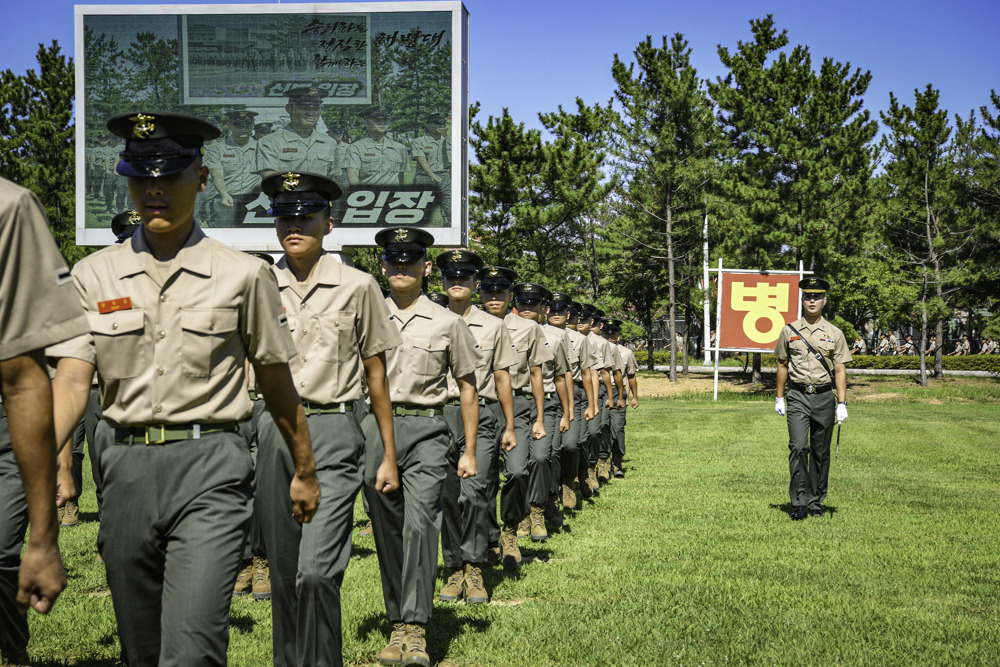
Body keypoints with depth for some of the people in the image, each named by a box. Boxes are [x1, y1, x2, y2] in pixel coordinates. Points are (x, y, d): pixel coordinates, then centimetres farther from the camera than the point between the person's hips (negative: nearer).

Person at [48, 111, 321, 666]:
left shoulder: (242, 275, 2)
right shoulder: (94, 276, 7)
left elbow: (277, 384, 10)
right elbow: (71, 381, -3)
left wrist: (305, 471, 17)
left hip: (209, 471, -3)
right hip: (126, 468, 3)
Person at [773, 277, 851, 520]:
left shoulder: (834, 334, 4)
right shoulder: (789, 331, 4)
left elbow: (840, 370, 3)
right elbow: (782, 365, 12)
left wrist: (842, 404, -5)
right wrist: (779, 398, 10)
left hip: (824, 397, 1)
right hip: (797, 397, -1)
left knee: (821, 452, 7)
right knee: (799, 447, -15)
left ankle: (816, 501, 19)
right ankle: (799, 502, -12)